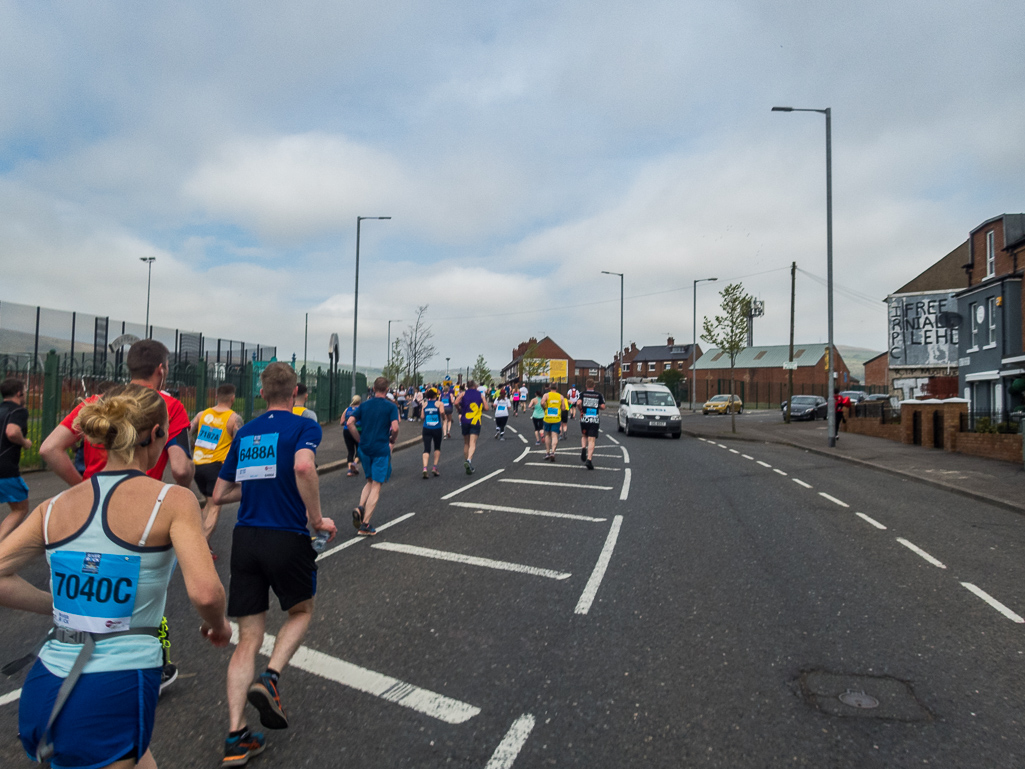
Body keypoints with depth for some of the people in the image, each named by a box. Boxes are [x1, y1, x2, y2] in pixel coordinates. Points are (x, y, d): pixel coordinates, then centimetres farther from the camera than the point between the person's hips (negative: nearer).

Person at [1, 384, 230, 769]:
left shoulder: (55, 507, 3)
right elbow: (205, 593, -20)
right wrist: (218, 625, 0)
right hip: (114, 697, -6)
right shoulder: (172, 500, -12)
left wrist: (60, 604, 12)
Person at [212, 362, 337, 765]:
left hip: (245, 539, 5)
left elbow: (219, 494, 15)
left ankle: (236, 736, 10)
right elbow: (303, 465, -27)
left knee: (248, 639, 12)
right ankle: (269, 679, 3)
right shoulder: (303, 426, -5)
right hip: (287, 539, -4)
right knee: (301, 611, 23)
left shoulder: (244, 432, 12)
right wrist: (317, 519, -16)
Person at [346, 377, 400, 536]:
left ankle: (360, 507, -1)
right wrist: (392, 441, 3)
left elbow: (349, 423, -2)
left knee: (370, 481, 23)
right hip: (381, 449, -4)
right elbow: (395, 428, -16)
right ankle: (365, 525, 0)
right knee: (376, 486, 2)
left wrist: (360, 440, 7)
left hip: (365, 449, 4)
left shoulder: (364, 405, 7)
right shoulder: (390, 406, -5)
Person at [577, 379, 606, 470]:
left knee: (584, 436, 23)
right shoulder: (599, 395, 5)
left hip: (584, 419, 1)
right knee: (591, 440, -3)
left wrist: (581, 409, 5)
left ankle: (583, 448, -6)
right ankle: (589, 459, -16)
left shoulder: (582, 394, 3)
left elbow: (578, 403, -14)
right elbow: (603, 407, -2)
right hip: (595, 420, -1)